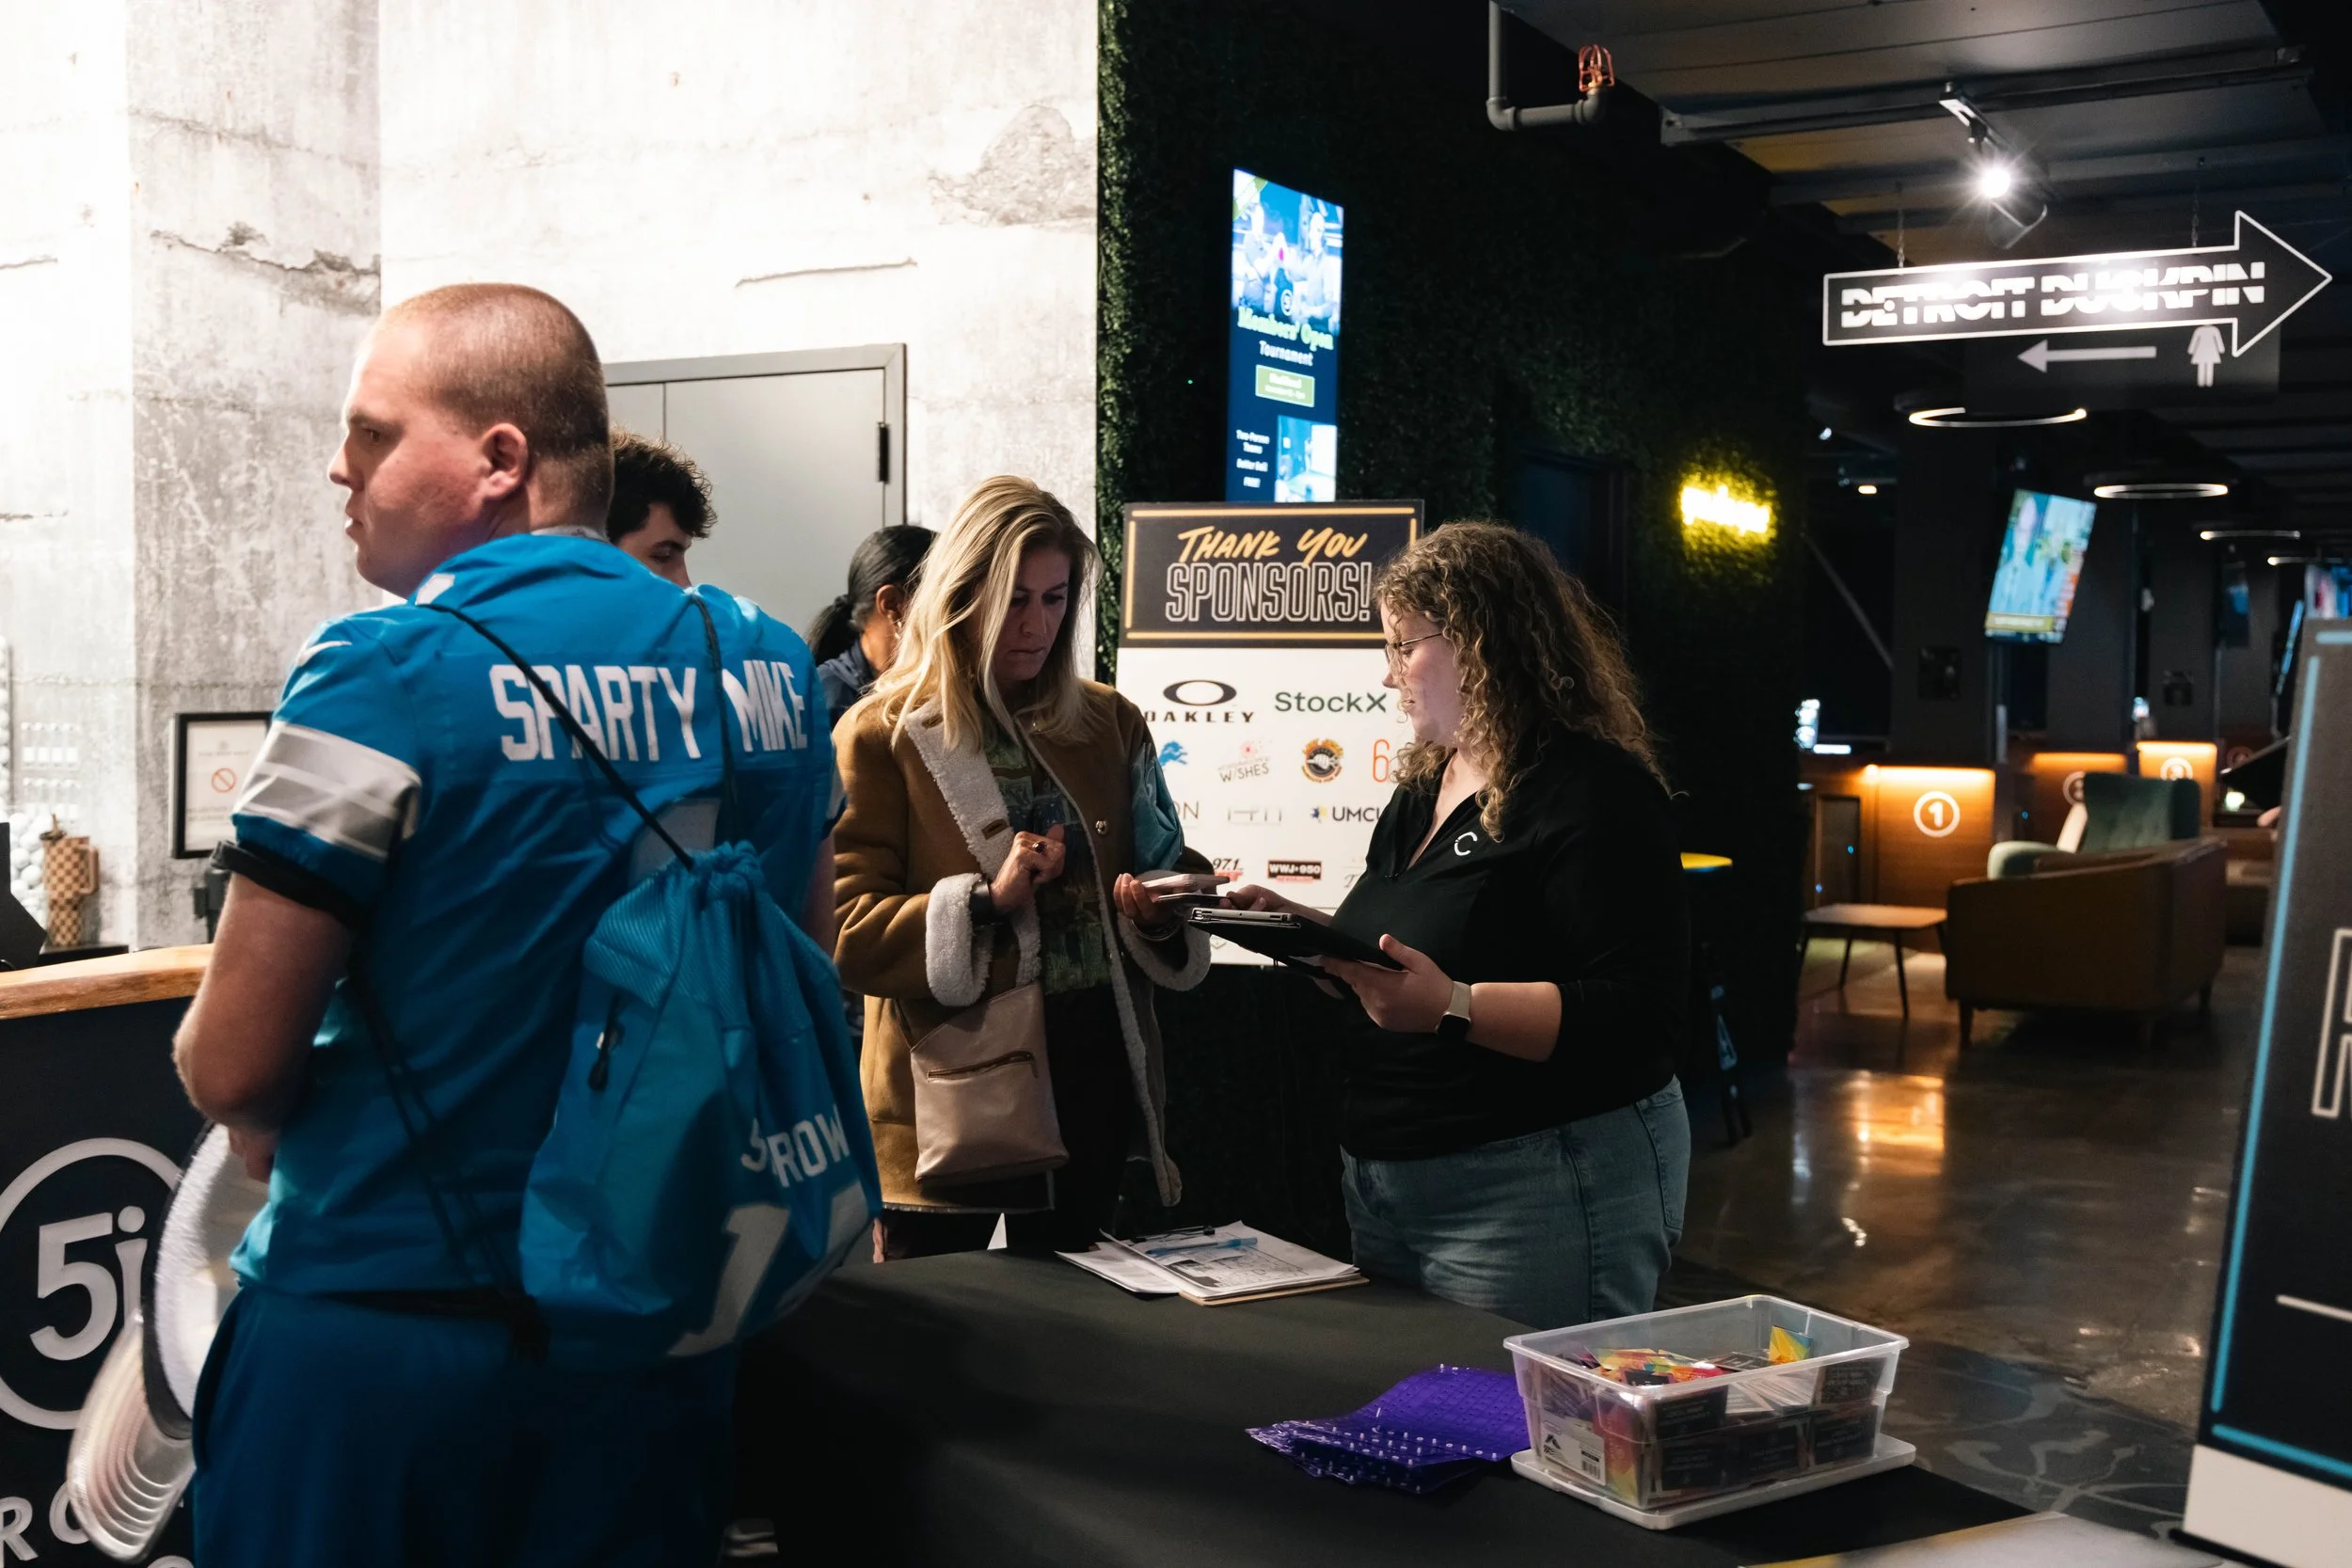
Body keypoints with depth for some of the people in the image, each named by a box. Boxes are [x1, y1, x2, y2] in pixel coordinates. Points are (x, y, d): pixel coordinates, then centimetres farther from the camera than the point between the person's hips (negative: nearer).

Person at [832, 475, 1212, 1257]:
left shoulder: (1109, 723, 9)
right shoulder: (881, 736, -4)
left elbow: (1171, 867, 18)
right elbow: (848, 934, -11)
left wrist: (1160, 912, -5)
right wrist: (986, 901, -23)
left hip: (1092, 1072, 4)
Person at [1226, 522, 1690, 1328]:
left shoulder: (1594, 794, -16)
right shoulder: (1425, 787, 13)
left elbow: (1640, 1016, -23)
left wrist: (1455, 1008, -31)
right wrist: (1304, 928, 7)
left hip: (1535, 1197, -9)